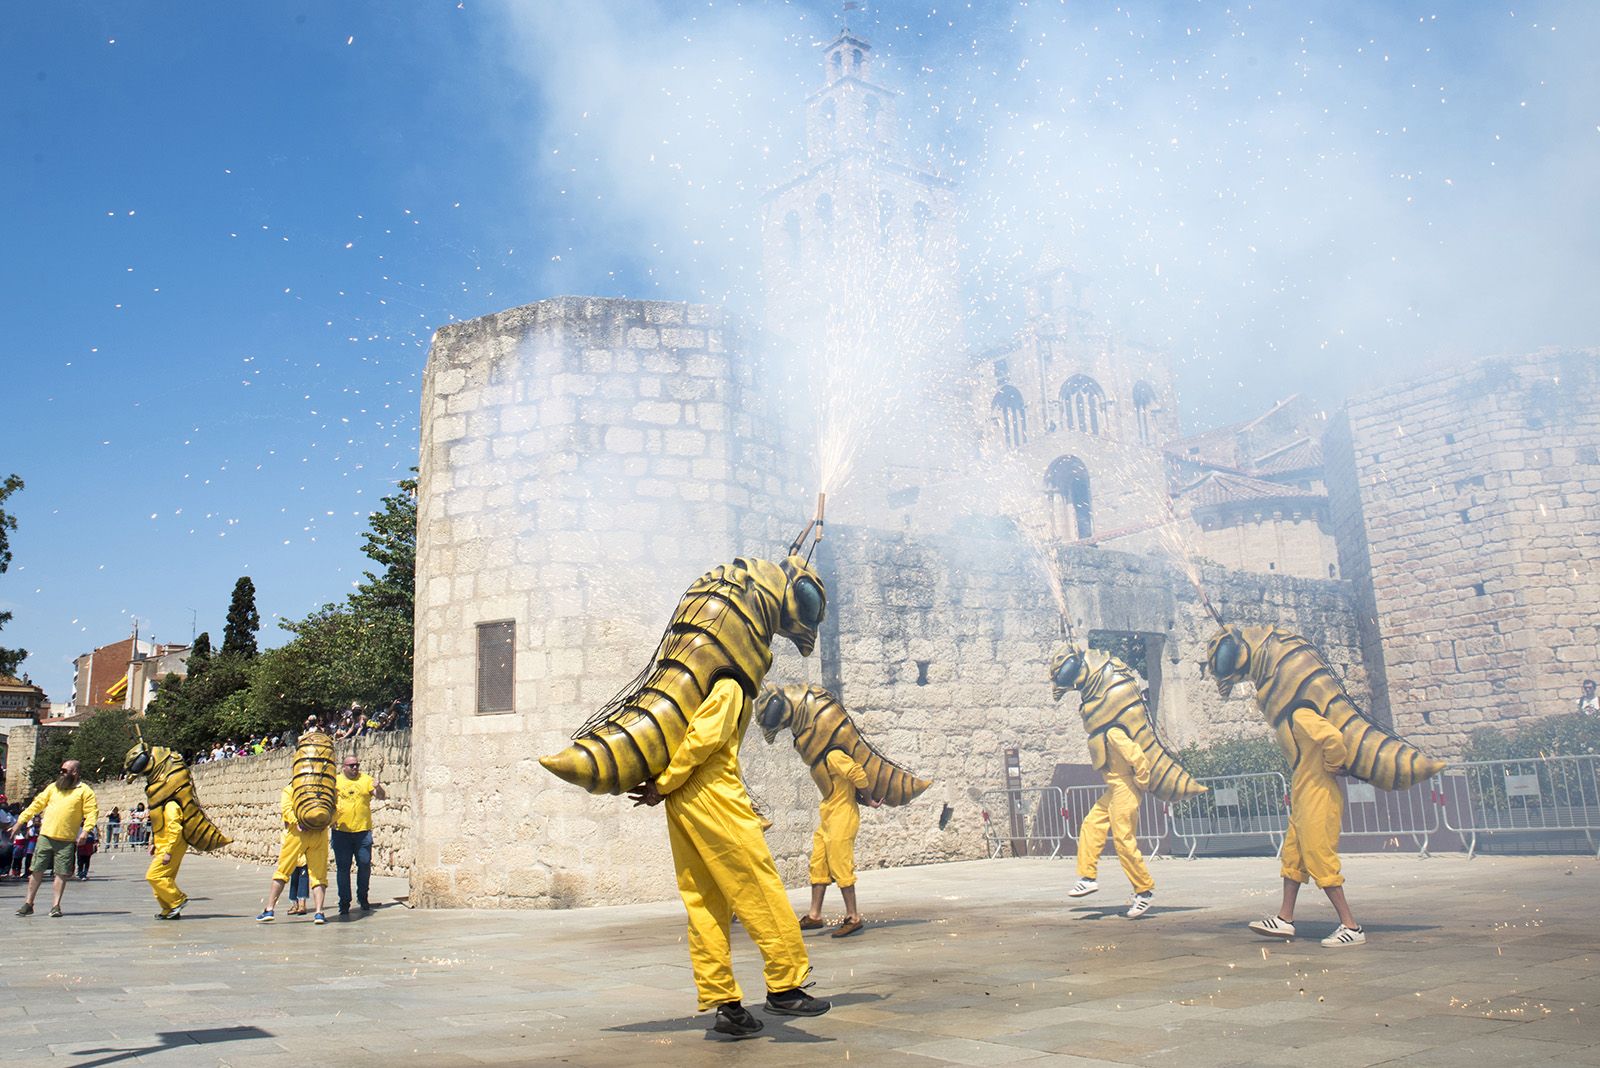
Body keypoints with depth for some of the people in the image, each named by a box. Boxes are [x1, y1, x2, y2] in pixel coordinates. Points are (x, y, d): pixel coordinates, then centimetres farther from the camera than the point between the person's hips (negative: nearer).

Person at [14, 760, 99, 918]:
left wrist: (86, 830, -19)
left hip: (67, 840, -3)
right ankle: (28, 904, 16)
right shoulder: (53, 787, 13)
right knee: (37, 870, 6)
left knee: (62, 873, -1)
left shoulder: (84, 791, 0)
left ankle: (56, 905, 7)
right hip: (46, 836, 3)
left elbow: (92, 812, -6)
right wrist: (21, 820, 9)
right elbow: (37, 804, 16)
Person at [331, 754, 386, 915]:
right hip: (341, 831, 0)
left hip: (363, 831, 0)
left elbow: (381, 796, 1)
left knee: (365, 865, 4)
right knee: (342, 868, 2)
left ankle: (362, 897, 23)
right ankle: (344, 903, 9)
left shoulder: (366, 779, 7)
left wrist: (379, 788, -22)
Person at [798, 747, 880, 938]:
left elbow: (858, 774, -24)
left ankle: (853, 918, 1)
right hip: (827, 820, 10)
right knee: (818, 867, 10)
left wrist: (868, 800, -12)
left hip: (842, 820, -10)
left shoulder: (834, 756, -16)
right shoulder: (825, 759, 14)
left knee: (840, 868, -6)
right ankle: (815, 915, 15)